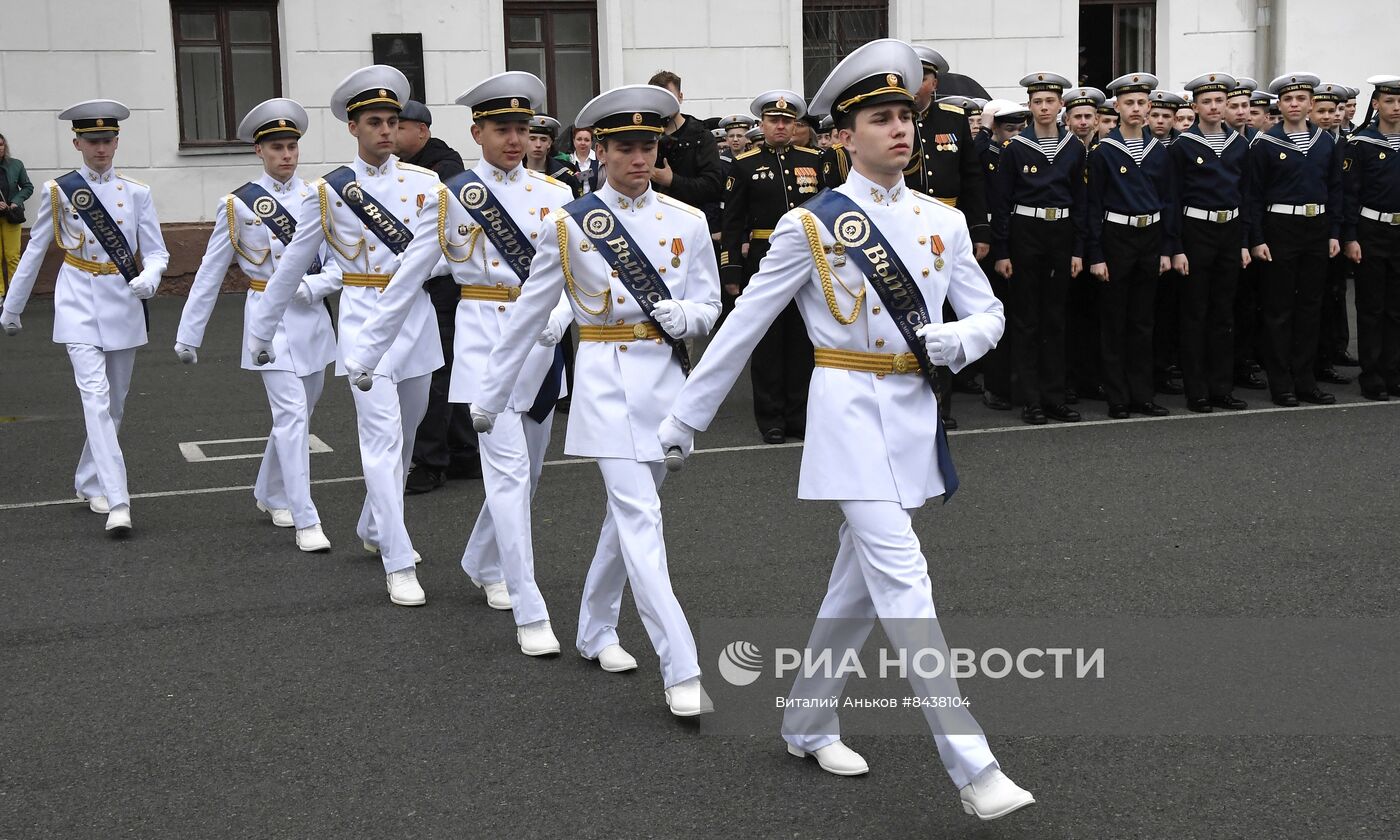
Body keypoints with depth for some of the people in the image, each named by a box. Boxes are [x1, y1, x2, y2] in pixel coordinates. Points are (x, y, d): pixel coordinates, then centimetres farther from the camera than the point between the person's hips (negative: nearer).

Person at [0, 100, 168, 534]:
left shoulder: (136, 192, 2)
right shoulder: (58, 191, 0)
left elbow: (156, 252, 1)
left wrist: (149, 279, -22)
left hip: (123, 304, 3)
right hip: (80, 304, -2)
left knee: (115, 403, 11)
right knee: (95, 398, -16)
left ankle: (90, 484, 31)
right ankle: (117, 501, -22)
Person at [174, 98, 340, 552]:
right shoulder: (238, 205, -1)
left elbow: (338, 265, 3)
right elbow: (210, 273, 3)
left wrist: (310, 286, -18)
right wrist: (188, 335, 5)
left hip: (313, 317, 4)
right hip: (271, 321, -4)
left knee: (299, 412, 15)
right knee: (292, 415, -12)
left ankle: (271, 494, 36)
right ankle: (305, 521, -11)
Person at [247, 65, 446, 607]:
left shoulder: (424, 184, 2)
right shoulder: (329, 191, 1)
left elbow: (425, 254, -13)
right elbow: (293, 265, 8)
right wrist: (261, 328, 11)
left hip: (415, 315, 3)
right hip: (362, 317, -3)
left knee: (404, 435, 16)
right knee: (382, 438, -11)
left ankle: (374, 530, 38)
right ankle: (399, 565, -12)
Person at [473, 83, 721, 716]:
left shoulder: (687, 222, 5)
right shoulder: (568, 225, -2)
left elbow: (711, 308, 10)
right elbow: (529, 316, 4)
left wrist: (685, 314, -14)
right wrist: (491, 395, 7)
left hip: (668, 375, 4)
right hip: (607, 380, -4)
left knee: (630, 511, 15)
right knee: (640, 520, -12)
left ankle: (596, 630, 36)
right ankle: (682, 673, -13)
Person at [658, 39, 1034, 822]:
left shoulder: (944, 221, 7)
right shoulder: (811, 225, -5)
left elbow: (990, 315, 12)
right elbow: (745, 326, 0)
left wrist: (959, 338, -13)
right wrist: (687, 416, 3)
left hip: (917, 413, 5)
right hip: (851, 412, -5)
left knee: (859, 582, 14)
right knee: (903, 582, -12)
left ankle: (809, 721, 32)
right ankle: (974, 768, -13)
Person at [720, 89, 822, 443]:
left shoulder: (814, 160, 7)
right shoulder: (744, 165, 1)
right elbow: (732, 222, 1)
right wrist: (731, 272, -5)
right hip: (764, 261, -2)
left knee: (803, 338, 7)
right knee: (767, 340, 3)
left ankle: (800, 414, 17)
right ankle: (770, 418, 12)